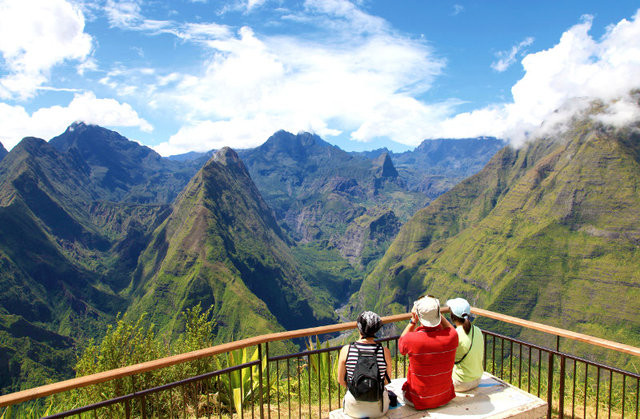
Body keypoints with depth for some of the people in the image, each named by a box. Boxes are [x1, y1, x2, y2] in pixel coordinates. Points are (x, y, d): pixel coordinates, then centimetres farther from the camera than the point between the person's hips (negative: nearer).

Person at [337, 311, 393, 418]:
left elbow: (341, 380, -3)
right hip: (378, 409, 0)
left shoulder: (346, 350, -16)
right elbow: (386, 381, 0)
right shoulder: (385, 352, -16)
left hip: (354, 409, 0)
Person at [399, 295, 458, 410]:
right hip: (445, 398, 3)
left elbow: (401, 342, -2)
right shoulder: (452, 336, -22)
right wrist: (439, 314, -1)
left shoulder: (411, 340, -30)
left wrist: (413, 321, -9)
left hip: (418, 401, -3)